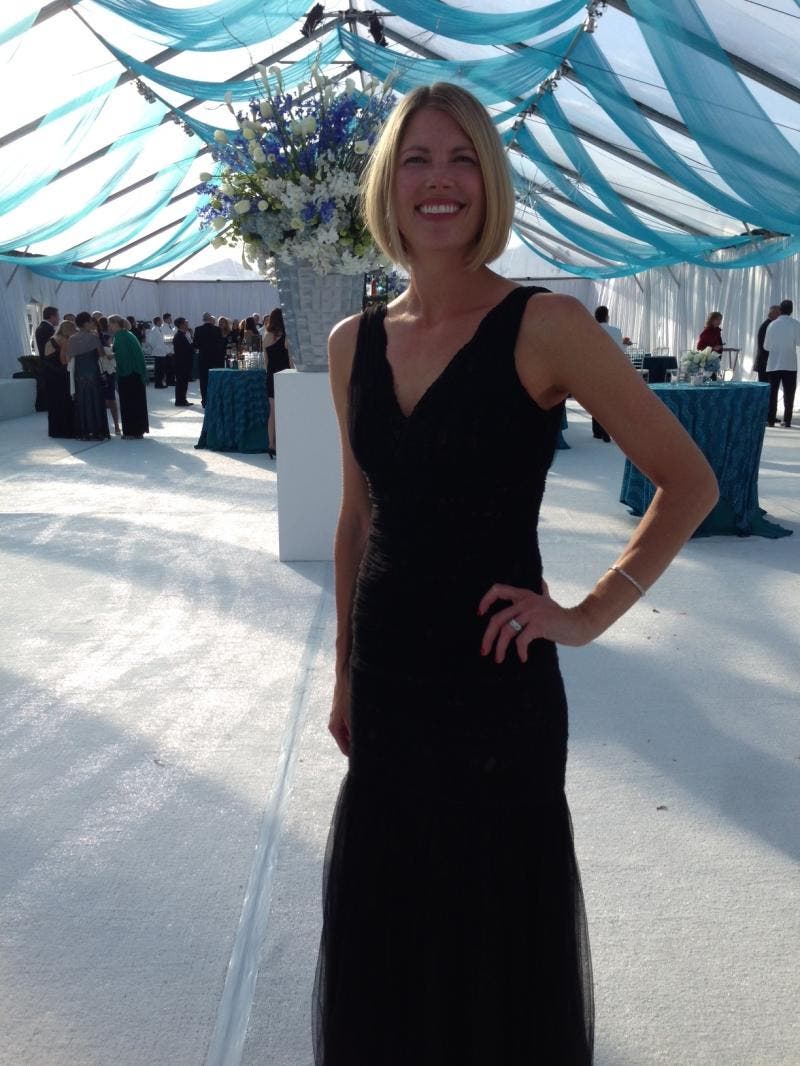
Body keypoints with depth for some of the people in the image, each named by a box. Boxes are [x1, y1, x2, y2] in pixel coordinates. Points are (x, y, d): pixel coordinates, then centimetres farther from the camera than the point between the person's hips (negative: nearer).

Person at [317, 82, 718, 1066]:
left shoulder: (543, 326, -11)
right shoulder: (354, 342, 5)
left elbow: (688, 482, -8)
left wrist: (588, 615, -13)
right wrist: (344, 674, 15)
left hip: (495, 690, -5)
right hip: (386, 689, 5)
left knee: (503, 940, 12)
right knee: (382, 937, 20)